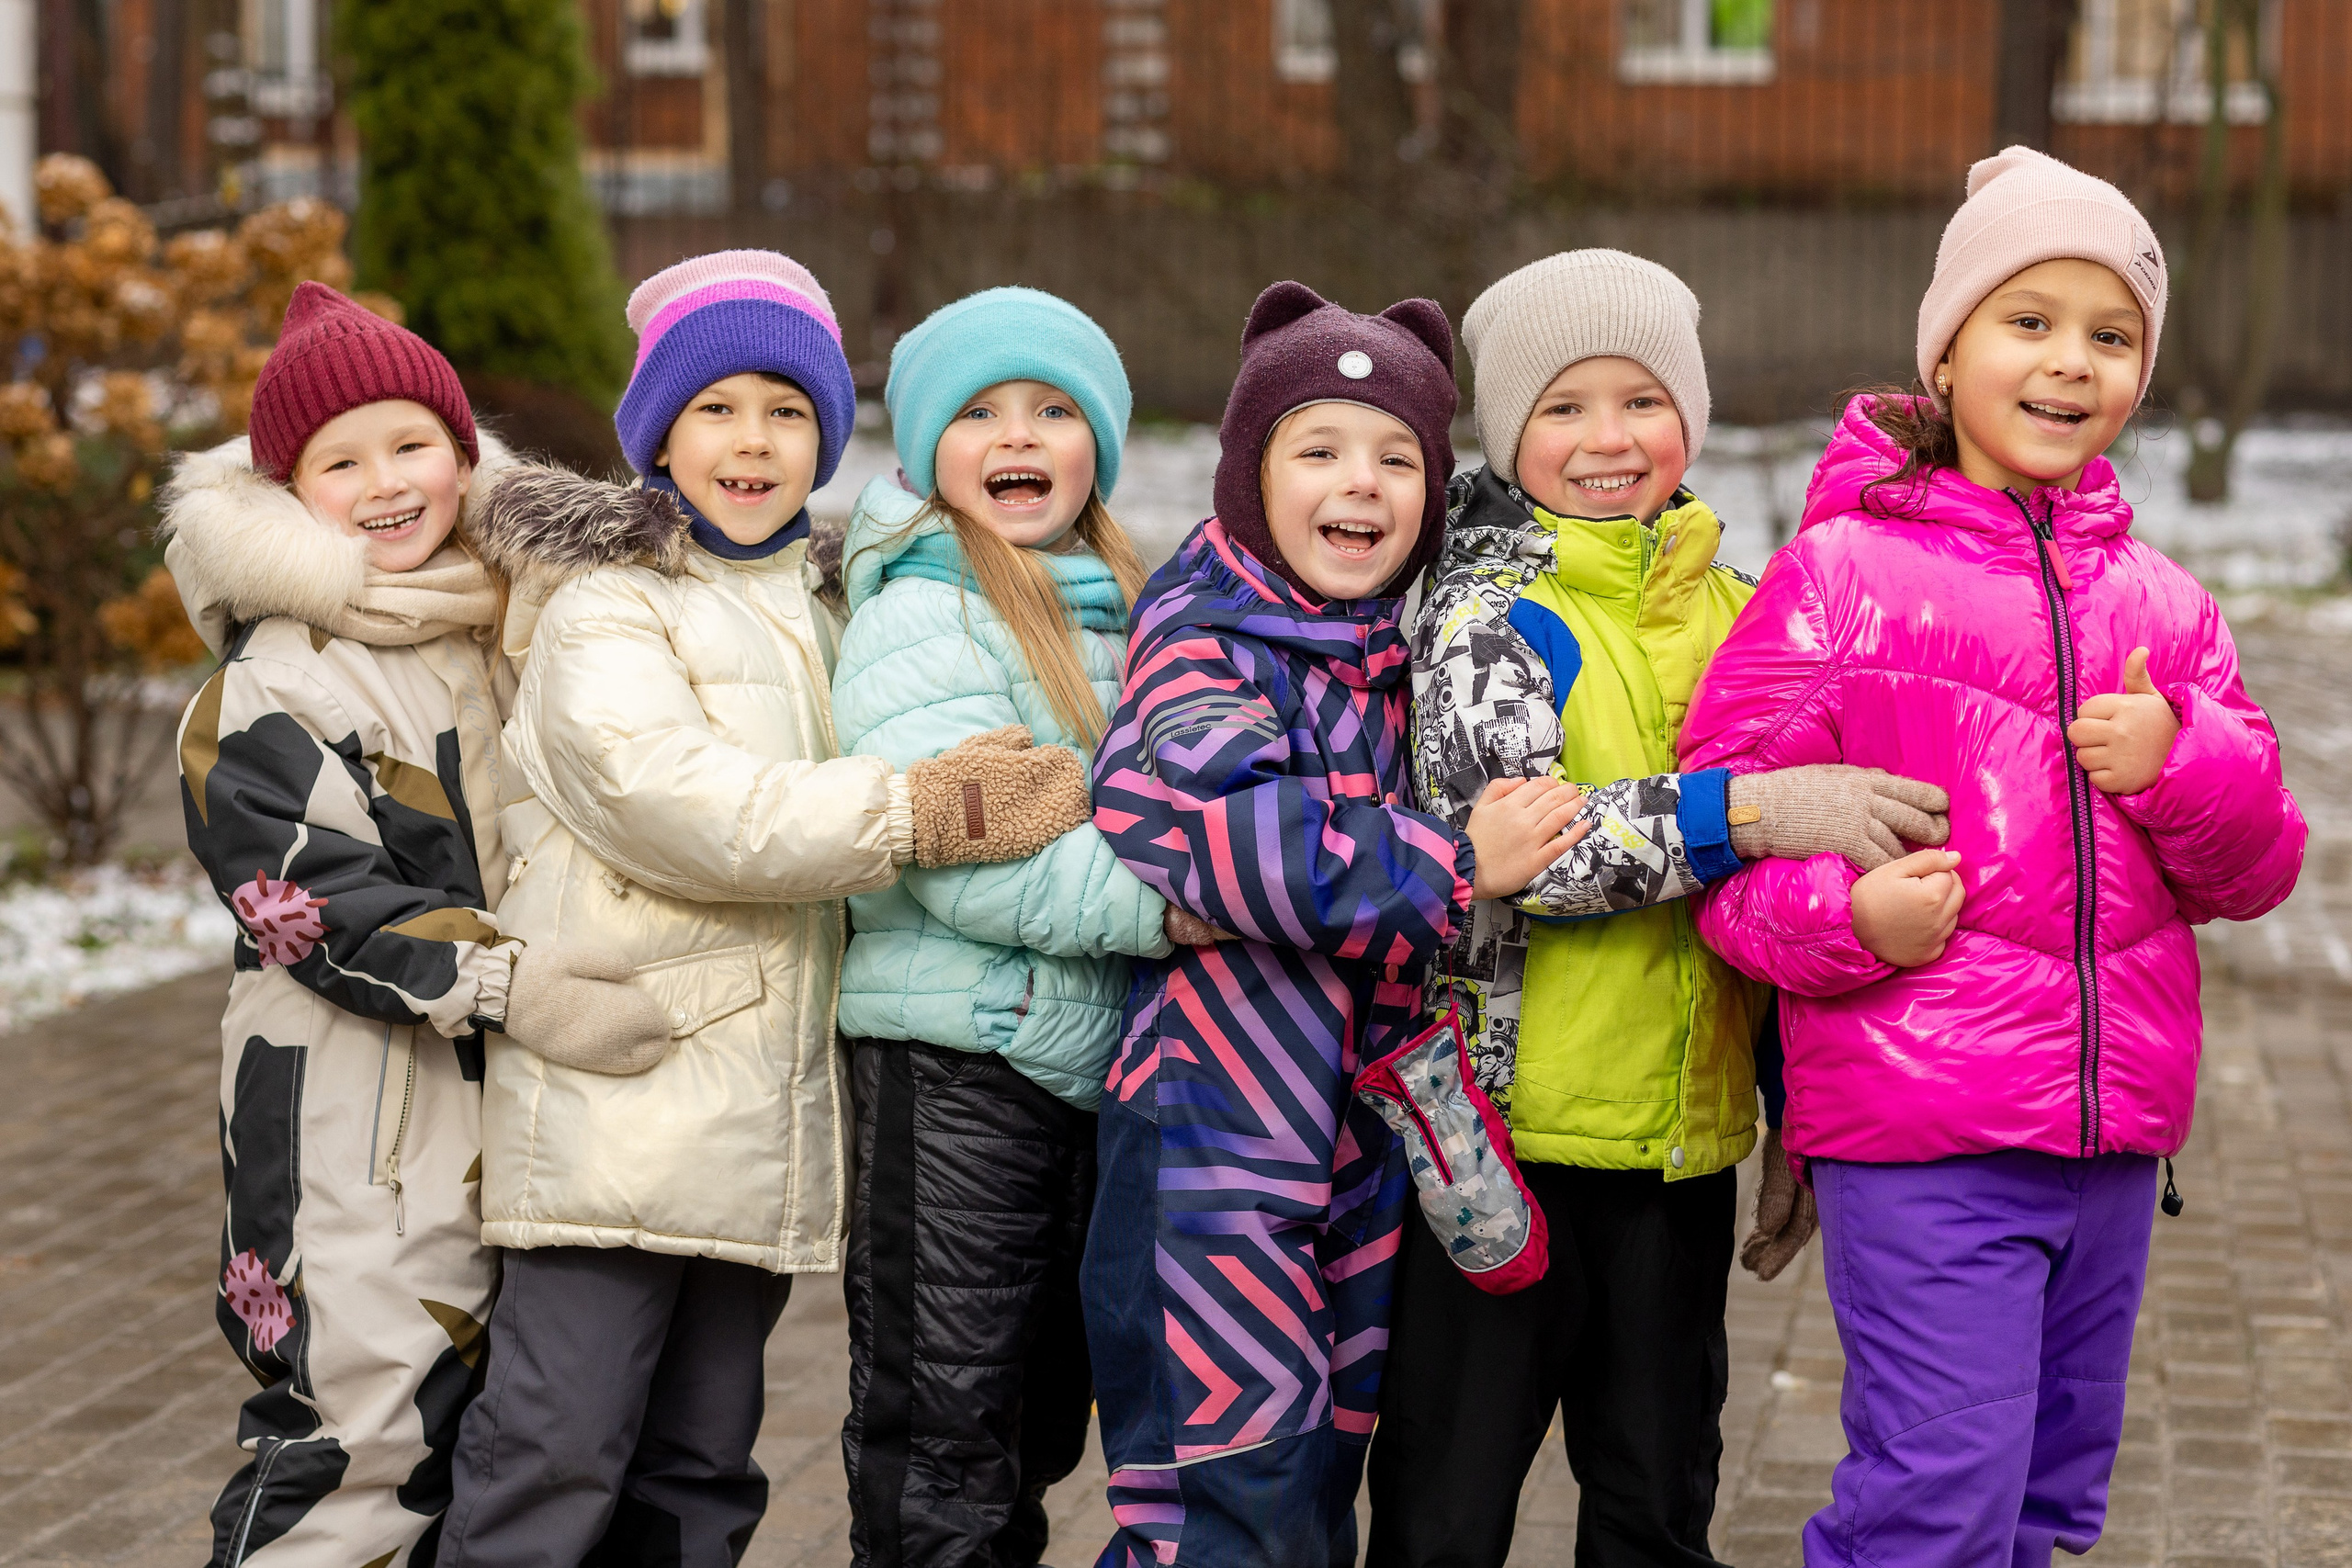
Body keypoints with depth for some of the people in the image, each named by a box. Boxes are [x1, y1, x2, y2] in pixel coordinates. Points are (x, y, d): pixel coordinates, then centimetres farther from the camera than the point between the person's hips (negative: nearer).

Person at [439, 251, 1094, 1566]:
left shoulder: (816, 606, 20)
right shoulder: (604, 604, -5)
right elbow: (673, 805, -21)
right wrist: (926, 810, -19)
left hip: (768, 1106, 8)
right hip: (621, 1100, -8)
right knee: (559, 1458, -10)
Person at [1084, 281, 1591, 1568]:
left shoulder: (1390, 655, 13)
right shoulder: (1202, 641, -12)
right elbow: (1247, 834, -29)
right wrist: (1452, 866, -27)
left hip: (1361, 1126, 8)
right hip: (1215, 1130, -8)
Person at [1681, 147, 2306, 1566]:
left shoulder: (2163, 604, 12)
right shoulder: (1843, 573, -5)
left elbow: (2257, 868, 13)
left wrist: (2185, 764, -8)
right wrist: (1842, 912, -23)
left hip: (2117, 1127, 6)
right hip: (1919, 1127, -6)